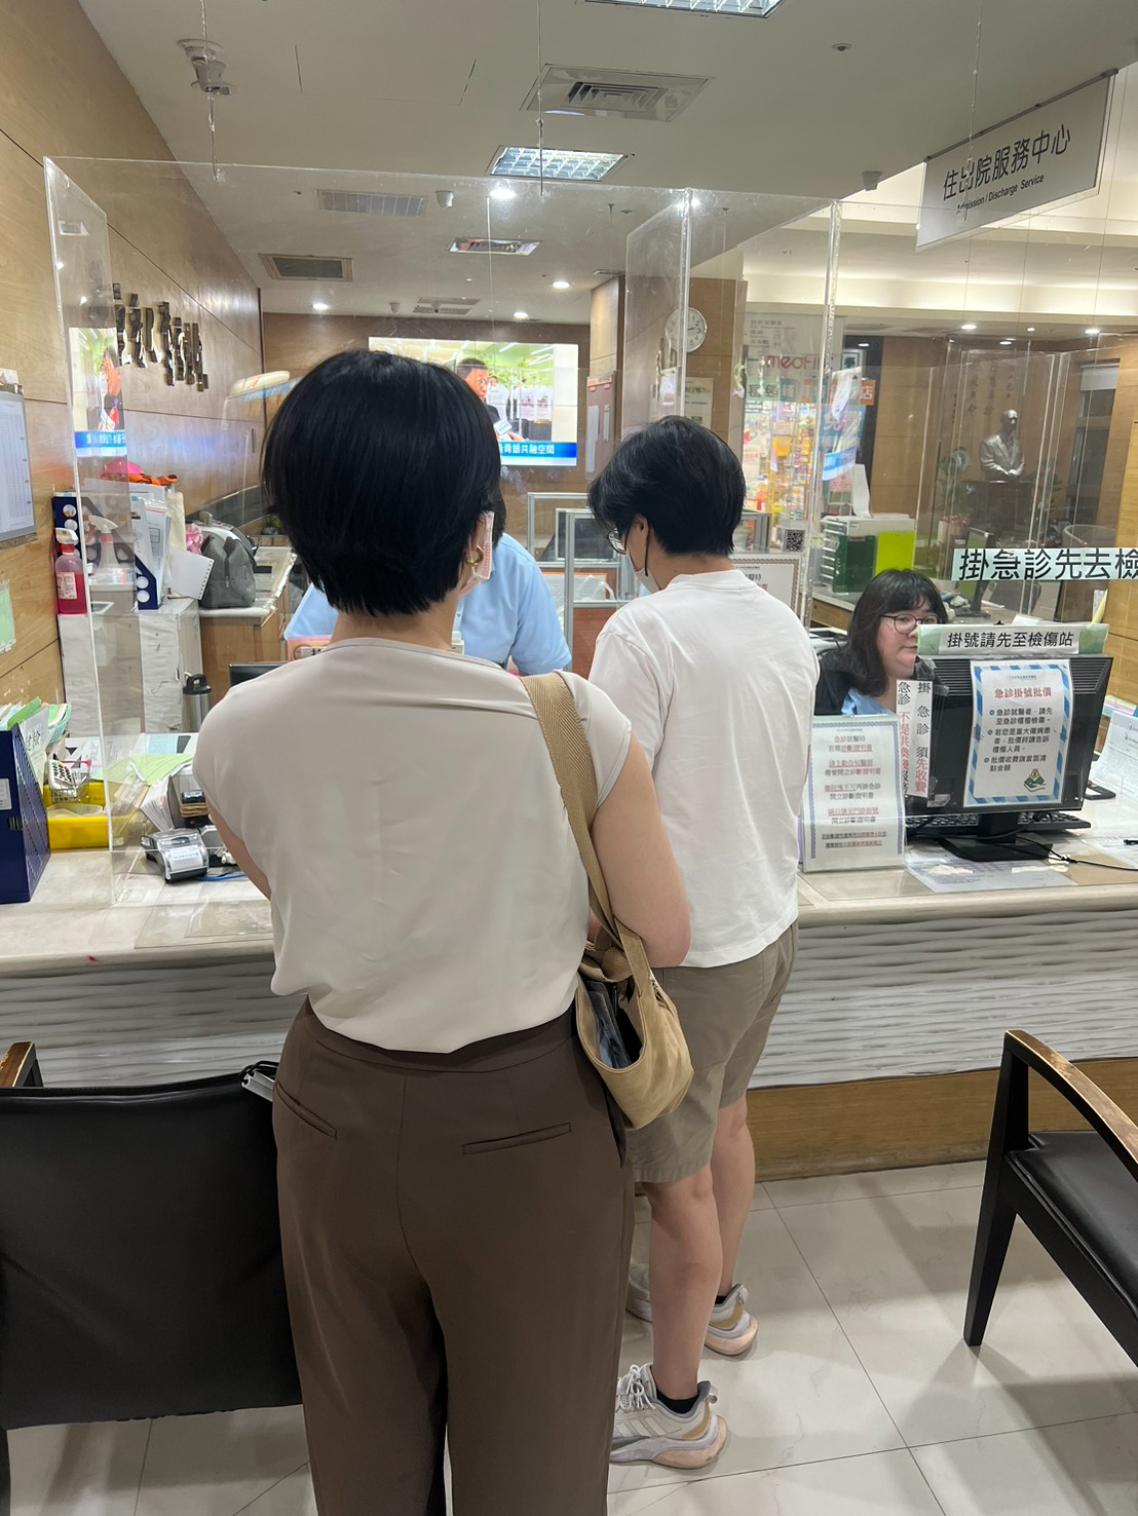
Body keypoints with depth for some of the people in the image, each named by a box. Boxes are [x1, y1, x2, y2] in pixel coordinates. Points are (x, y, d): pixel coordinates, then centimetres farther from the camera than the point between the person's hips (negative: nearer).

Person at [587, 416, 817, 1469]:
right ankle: (718, 1300, 50)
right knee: (727, 1120, 27)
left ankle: (676, 1407, 29)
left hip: (687, 945, -8)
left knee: (679, 1176, 8)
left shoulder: (644, 633, -21)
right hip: (771, 920, 8)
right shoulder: (787, 627, 3)